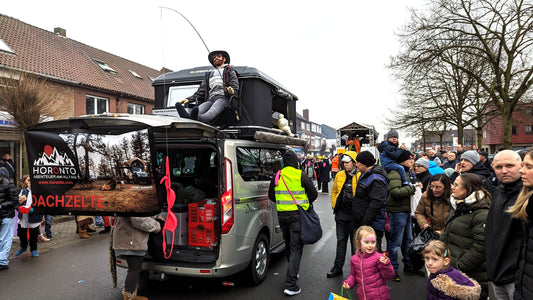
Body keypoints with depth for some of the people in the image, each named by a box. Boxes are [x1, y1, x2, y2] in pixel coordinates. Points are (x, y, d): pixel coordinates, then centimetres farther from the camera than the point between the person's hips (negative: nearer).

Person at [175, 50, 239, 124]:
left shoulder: (229, 70, 24)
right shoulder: (209, 74, 37)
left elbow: (235, 86, 7)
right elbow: (201, 91, 31)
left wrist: (232, 91, -19)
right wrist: (189, 99, 14)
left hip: (223, 97, -4)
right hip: (210, 99, 4)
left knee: (212, 112, -39)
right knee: (199, 109, -33)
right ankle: (187, 117, -63)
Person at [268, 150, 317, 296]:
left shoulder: (277, 176, 2)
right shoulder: (301, 175, -10)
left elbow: (271, 195, 12)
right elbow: (314, 194, -6)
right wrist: (305, 202, 12)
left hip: (282, 214, 5)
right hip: (297, 214, -4)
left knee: (289, 245, 22)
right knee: (296, 248, -1)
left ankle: (293, 272, 39)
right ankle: (290, 285, -5)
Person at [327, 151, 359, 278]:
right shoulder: (339, 175, 6)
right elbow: (334, 191, 17)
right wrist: (334, 205, 10)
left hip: (354, 214, -4)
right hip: (341, 213, 5)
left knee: (355, 242, 8)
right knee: (341, 241, 14)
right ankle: (338, 267, 24)